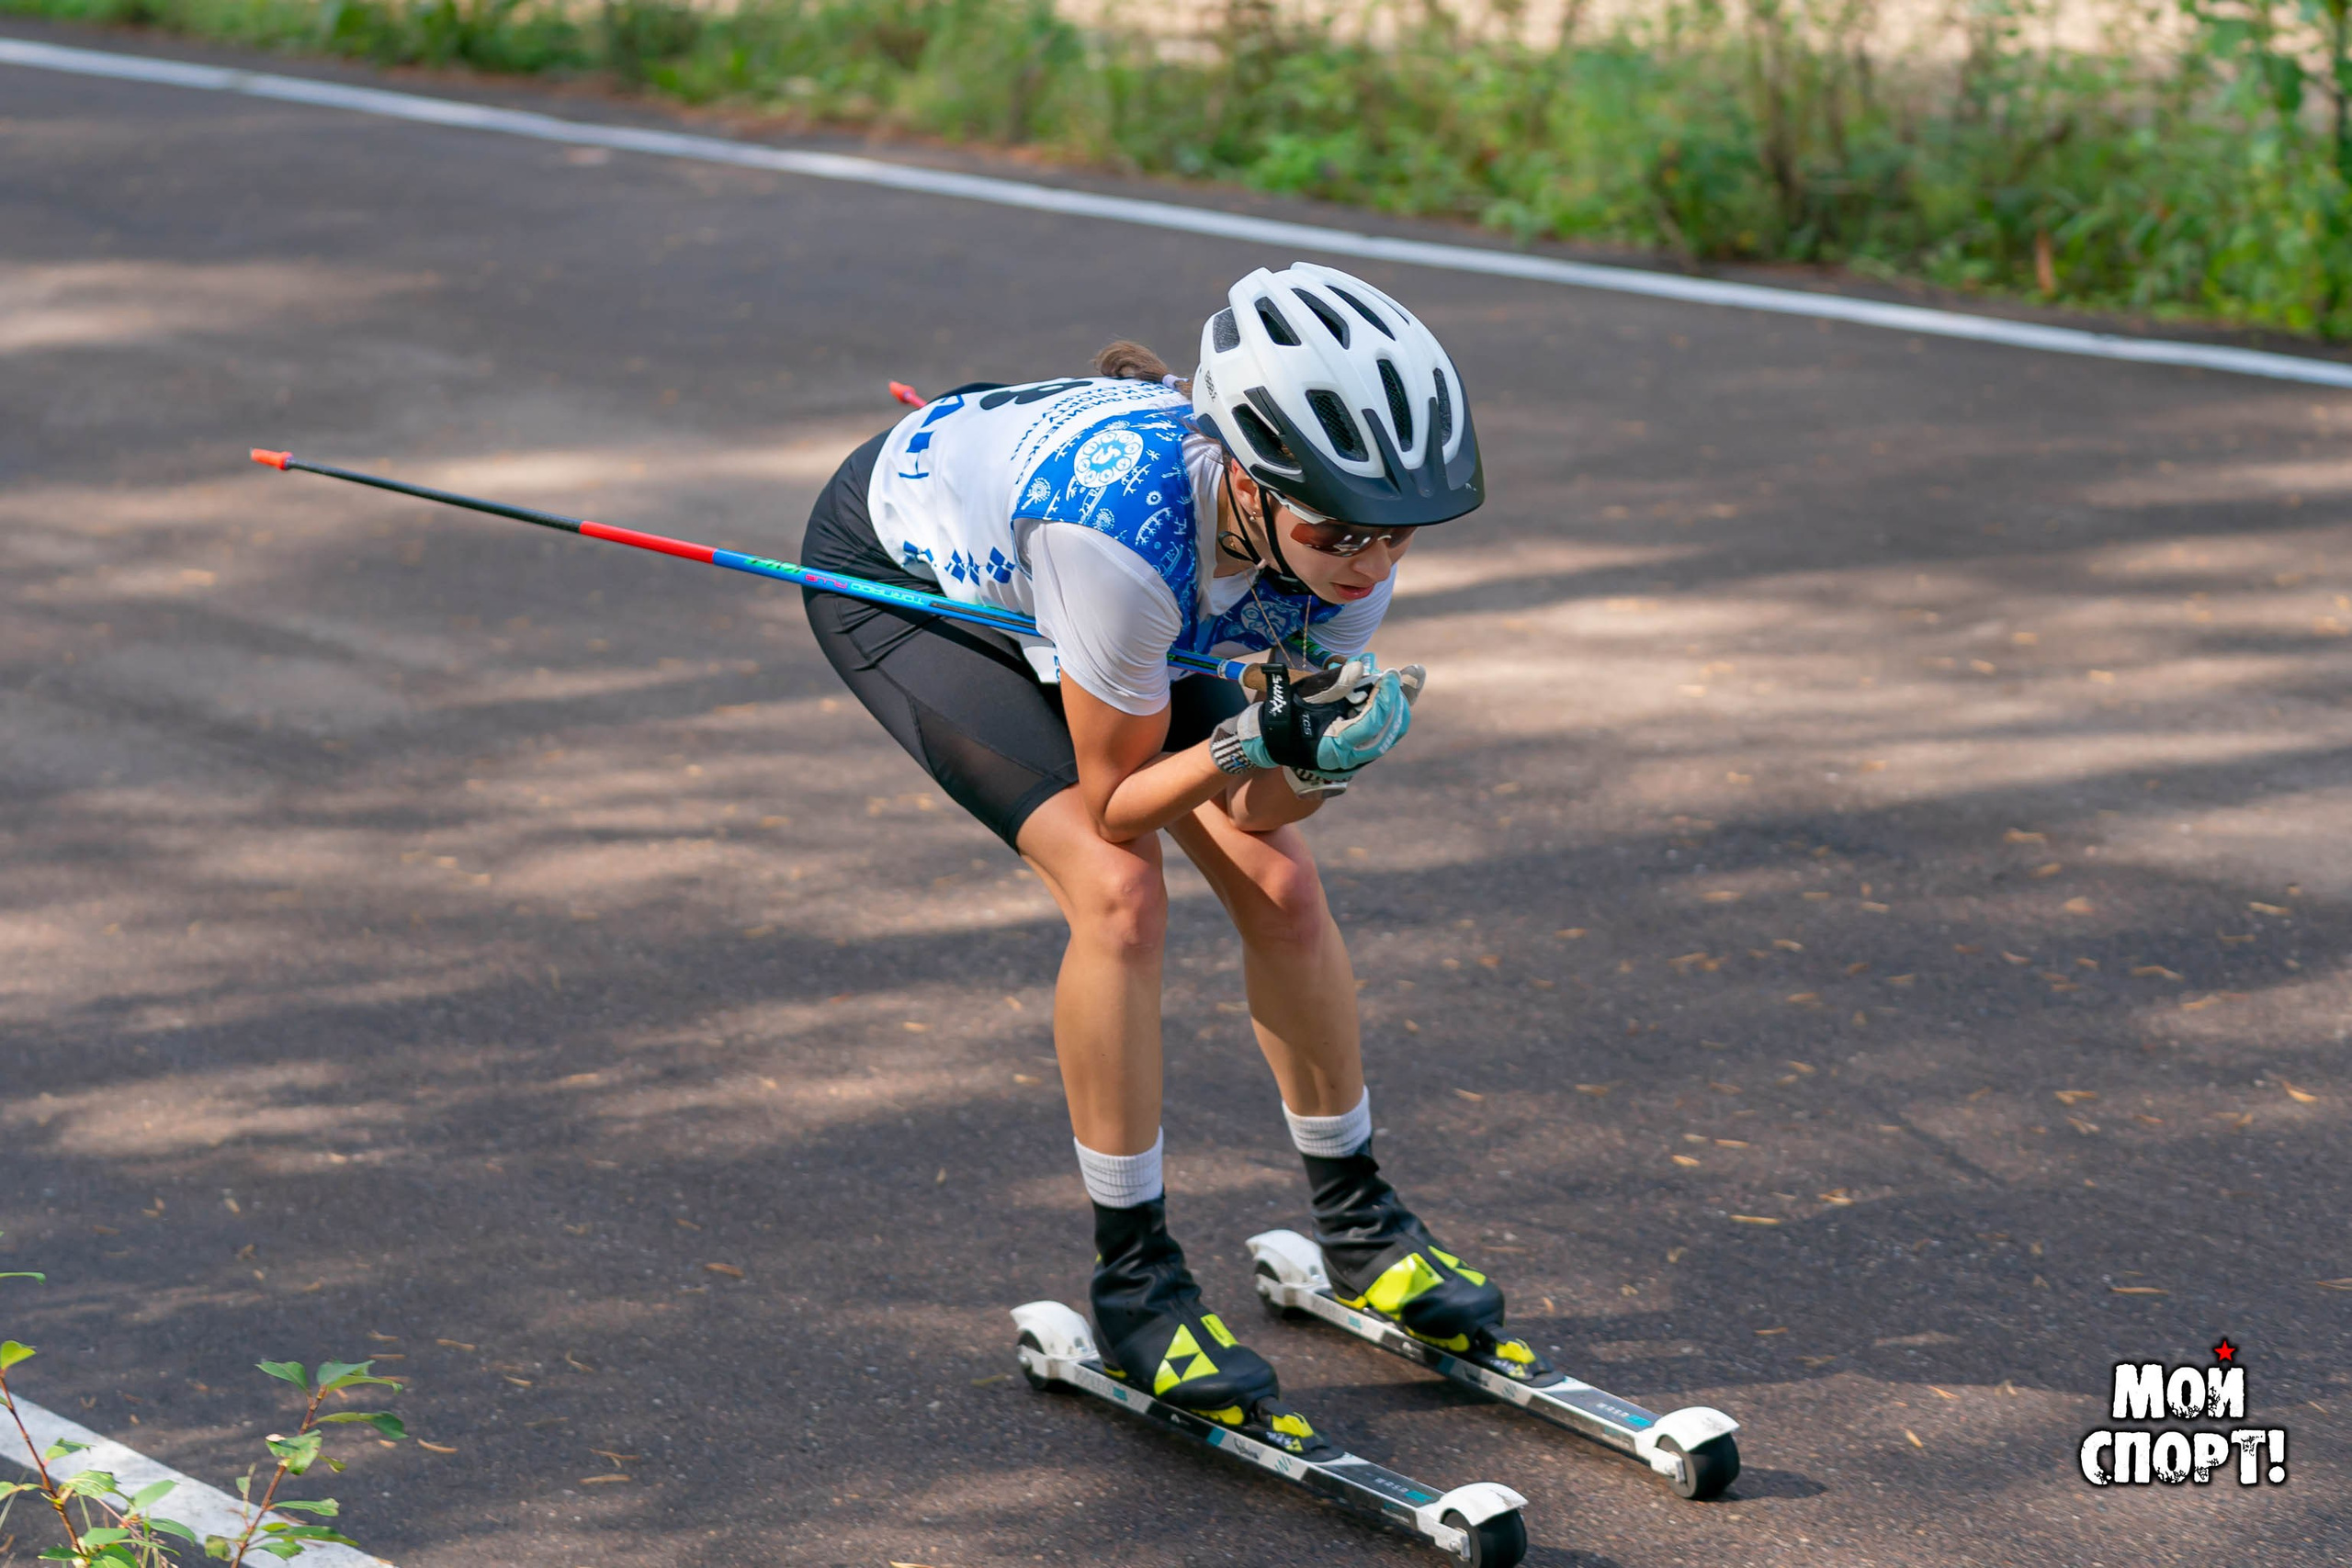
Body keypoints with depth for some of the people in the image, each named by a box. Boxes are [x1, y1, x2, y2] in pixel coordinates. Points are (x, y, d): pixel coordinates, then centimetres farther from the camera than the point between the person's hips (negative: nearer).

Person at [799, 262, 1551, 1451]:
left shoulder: (1339, 524, -28)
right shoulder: (1131, 524, -45)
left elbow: (1264, 811, -18)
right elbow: (1115, 804, -30)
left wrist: (1321, 750, -39)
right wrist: (1259, 739, -45)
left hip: (1038, 552, 5)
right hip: (897, 575, -5)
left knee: (1278, 882, -3)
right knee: (1118, 891, -21)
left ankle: (1357, 1224, 19)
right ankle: (1133, 1281, -4)